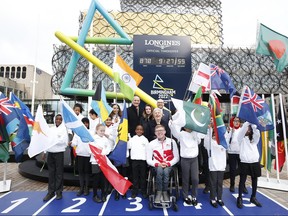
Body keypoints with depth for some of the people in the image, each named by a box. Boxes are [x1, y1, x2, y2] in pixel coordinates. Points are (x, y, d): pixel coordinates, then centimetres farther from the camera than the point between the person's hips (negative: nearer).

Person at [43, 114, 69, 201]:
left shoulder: (64, 129, -4)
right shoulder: (51, 129, 10)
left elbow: (65, 142, -13)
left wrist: (53, 141, -9)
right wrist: (44, 152, 8)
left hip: (59, 153, -4)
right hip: (50, 153, 4)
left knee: (59, 173, 4)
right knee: (51, 173, 11)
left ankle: (59, 192, 15)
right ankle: (51, 192, 21)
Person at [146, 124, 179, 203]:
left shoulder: (172, 142, 0)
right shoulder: (151, 144, 1)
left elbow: (176, 157, 2)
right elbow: (148, 160, 1)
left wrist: (168, 164, -14)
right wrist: (158, 164, -16)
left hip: (169, 165, 0)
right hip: (157, 166, 0)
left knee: (166, 171, -33)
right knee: (160, 170, -33)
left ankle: (165, 192, -14)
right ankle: (159, 192, -19)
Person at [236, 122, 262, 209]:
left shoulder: (254, 139, 11)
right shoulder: (241, 138, 3)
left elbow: (257, 132, -9)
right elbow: (243, 128, -13)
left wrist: (253, 123, -15)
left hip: (255, 162, 4)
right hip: (244, 162, -3)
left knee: (254, 180, 13)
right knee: (242, 180, 1)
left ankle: (253, 197, 29)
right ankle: (240, 198, 11)